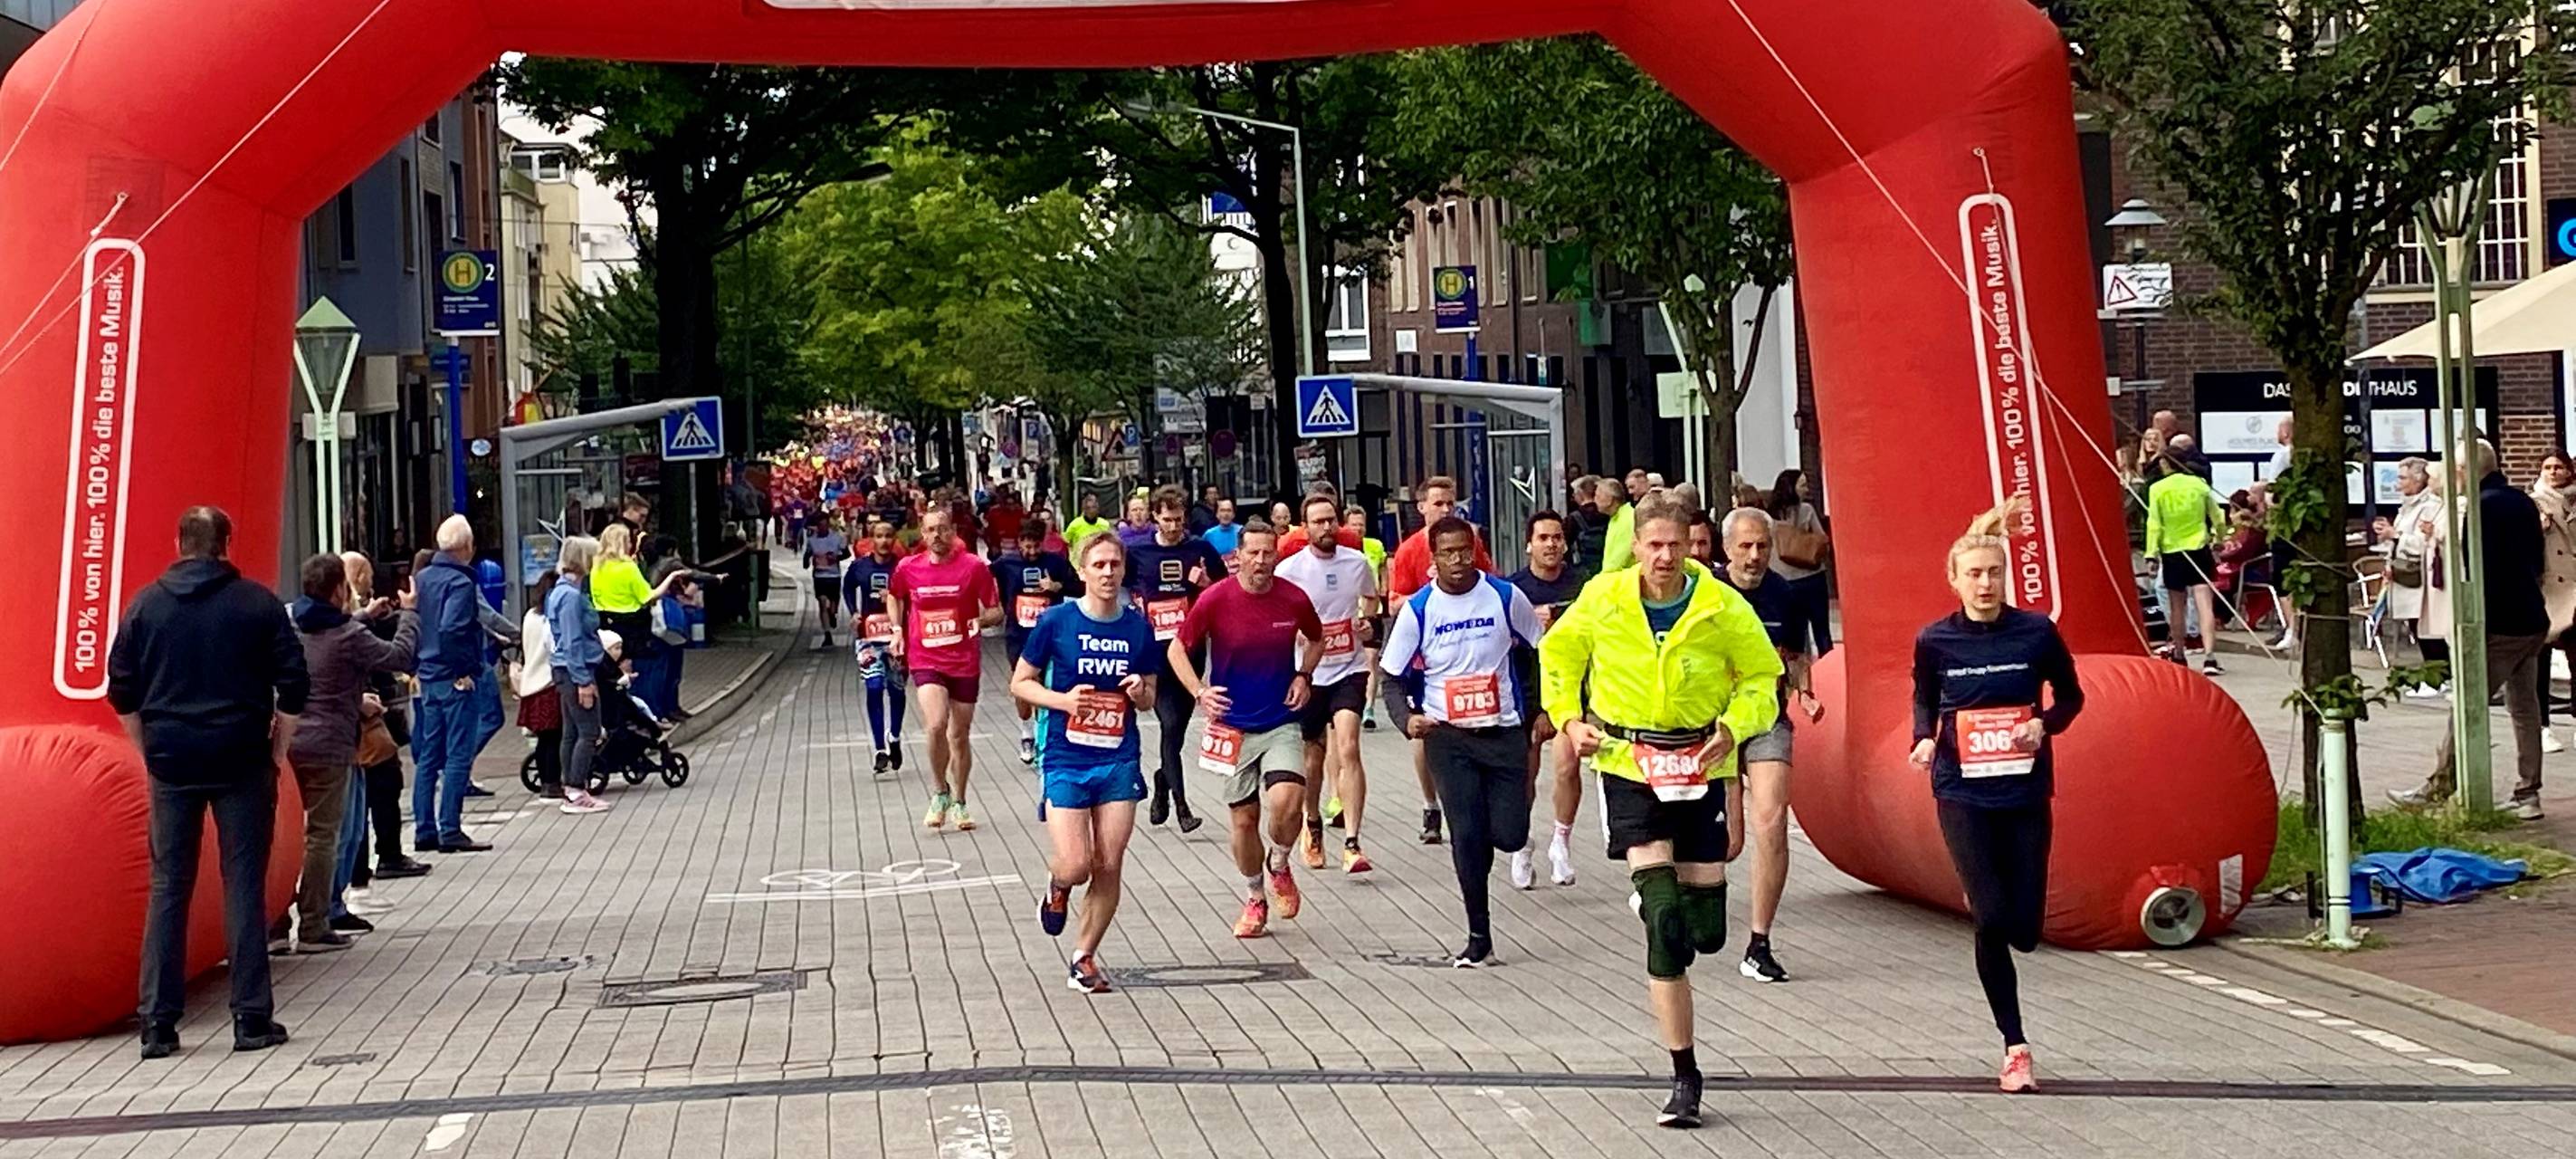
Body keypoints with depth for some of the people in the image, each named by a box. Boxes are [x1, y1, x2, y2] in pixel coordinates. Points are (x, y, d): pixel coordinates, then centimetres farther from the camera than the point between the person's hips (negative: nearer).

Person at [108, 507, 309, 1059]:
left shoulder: (146, 604, 5)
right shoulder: (258, 602, -1)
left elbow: (122, 691, 6)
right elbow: (293, 685, -3)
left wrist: (150, 751, 15)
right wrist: (278, 746, 8)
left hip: (171, 764, 2)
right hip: (242, 763, -2)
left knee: (168, 888, 6)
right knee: (244, 885, 1)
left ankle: (158, 1023, 5)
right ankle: (252, 1018, 0)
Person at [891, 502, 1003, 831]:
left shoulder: (974, 567, -6)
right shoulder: (908, 568, -1)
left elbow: (996, 611, -2)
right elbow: (894, 597, 21)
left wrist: (981, 620, -23)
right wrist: (898, 630, 10)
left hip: (965, 661, 0)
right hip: (926, 660, 0)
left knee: (959, 735, 10)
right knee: (936, 724, -22)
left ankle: (958, 804, 27)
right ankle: (940, 792, 0)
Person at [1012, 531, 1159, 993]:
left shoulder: (1138, 626, 4)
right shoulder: (1056, 621, -5)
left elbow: (1149, 696, 15)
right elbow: (1020, 683, 1)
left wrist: (1139, 692, -9)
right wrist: (1062, 700, -16)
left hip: (1119, 760, 3)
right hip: (1065, 759, -3)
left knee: (1109, 867, 0)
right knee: (1076, 866, -10)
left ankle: (1084, 959, 16)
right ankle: (1057, 887, 28)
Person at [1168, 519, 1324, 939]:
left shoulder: (1295, 600, -5)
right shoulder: (1216, 599, -11)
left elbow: (1316, 639, 17)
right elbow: (1177, 648, 0)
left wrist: (1303, 676, 0)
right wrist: (1199, 691, -15)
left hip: (1281, 723, 0)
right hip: (1233, 726, 0)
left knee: (1287, 802, -21)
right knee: (1243, 817, 6)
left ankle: (1279, 866, 11)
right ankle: (1255, 899, 28)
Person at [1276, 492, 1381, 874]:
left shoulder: (1358, 563, 1)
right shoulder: (1289, 570, -7)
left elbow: (1371, 598, 21)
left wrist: (1366, 617, 0)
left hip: (1349, 670, 0)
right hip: (1308, 674, 0)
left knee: (1347, 748, -17)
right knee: (1314, 758, 12)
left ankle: (1351, 843, -18)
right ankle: (1313, 824, 40)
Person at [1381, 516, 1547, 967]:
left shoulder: (1505, 597, -2)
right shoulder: (1417, 610, -4)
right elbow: (1394, 679, 1)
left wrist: (1543, 710, 7)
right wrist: (1407, 718, -17)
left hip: (1504, 731, 1)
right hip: (1447, 736, -1)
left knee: (1510, 835, -4)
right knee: (1467, 835, -7)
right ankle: (1479, 938, 4)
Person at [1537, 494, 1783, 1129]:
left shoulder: (1723, 607, -7)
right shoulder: (1602, 600, -5)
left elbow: (1761, 674, 3)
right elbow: (1559, 653, 13)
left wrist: (1733, 725, -14)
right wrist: (1569, 717, 0)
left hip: (1702, 766, 1)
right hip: (1629, 765, -1)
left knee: (1706, 931, 6)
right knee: (1664, 923, -13)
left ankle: (1655, 890, 46)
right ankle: (1684, 1075, -5)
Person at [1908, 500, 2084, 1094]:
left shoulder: (2036, 632, -3)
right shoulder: (1935, 641, -2)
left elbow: (2071, 696, 10)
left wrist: (2045, 724, -10)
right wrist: (1924, 739, -6)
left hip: (2026, 793, 1)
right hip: (1963, 794, -1)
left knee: (2025, 928, 1)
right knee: (1992, 920, -10)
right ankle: (2015, 1046, 1)